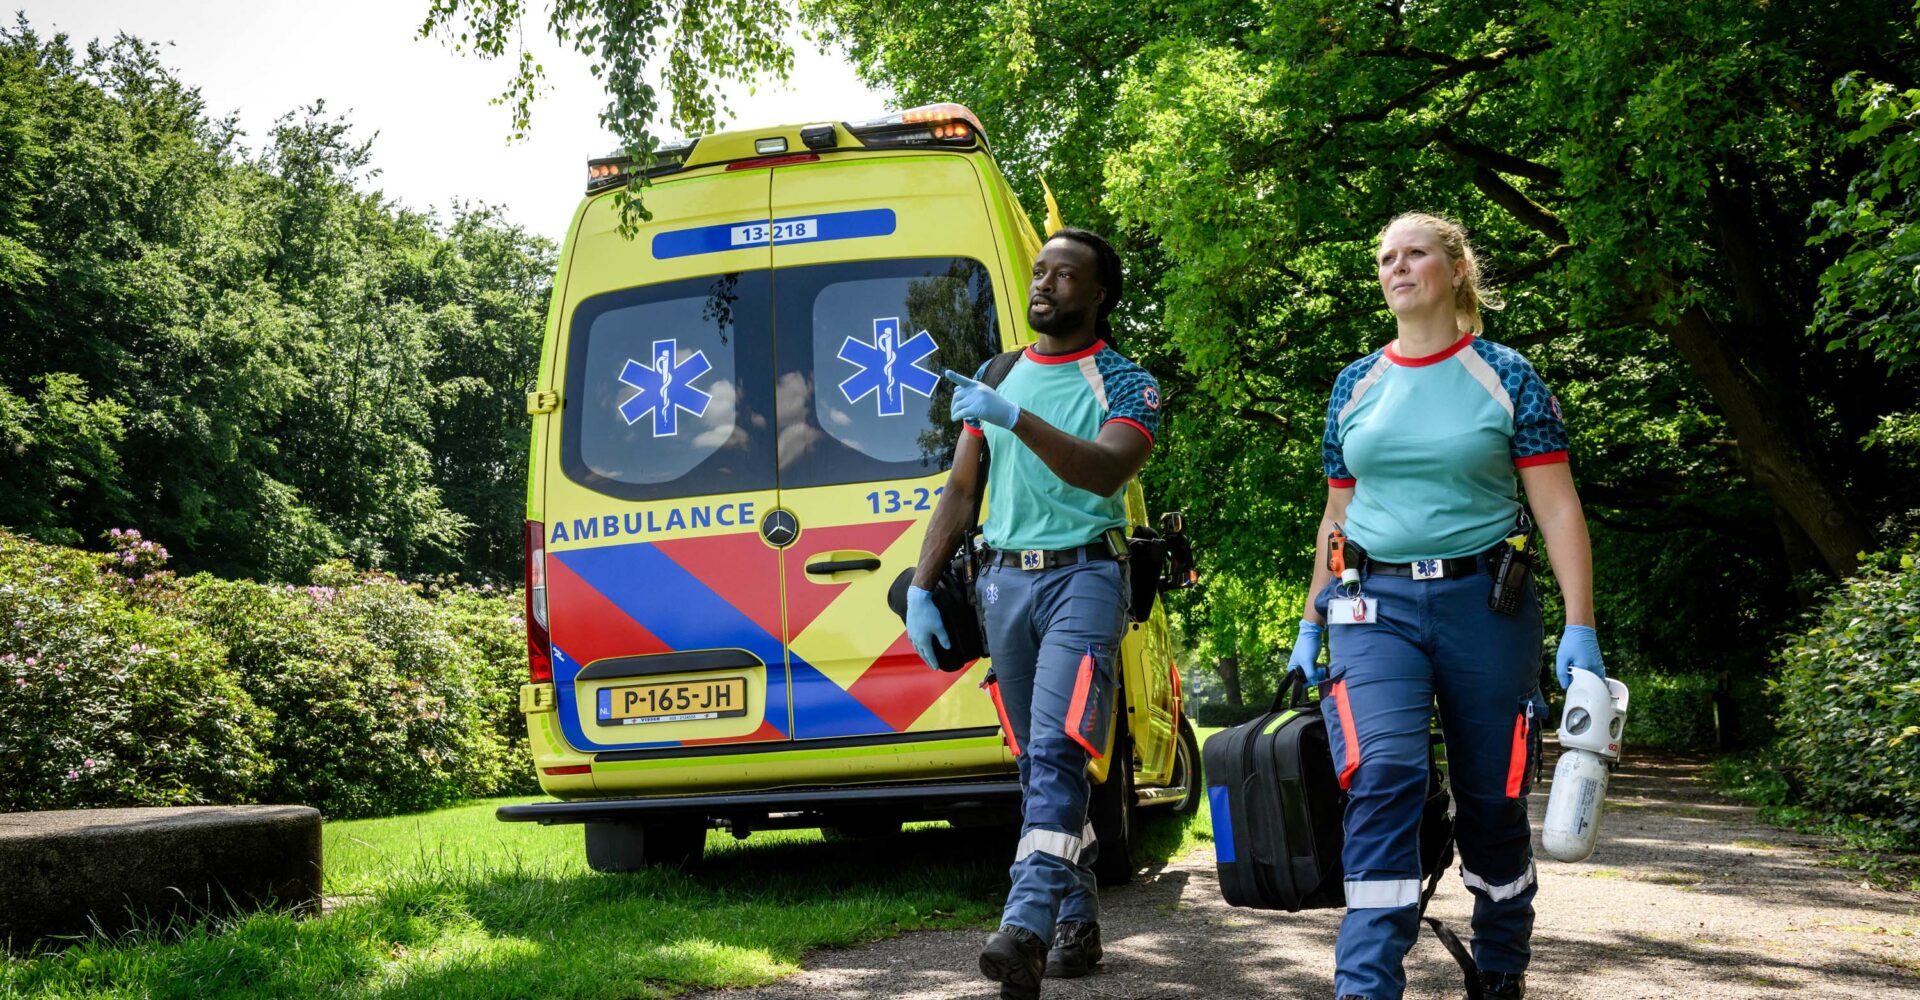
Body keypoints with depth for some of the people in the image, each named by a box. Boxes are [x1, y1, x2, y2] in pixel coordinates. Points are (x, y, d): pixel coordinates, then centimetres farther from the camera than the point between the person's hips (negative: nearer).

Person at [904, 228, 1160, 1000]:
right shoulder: (995, 381, 16)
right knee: (1036, 761, 9)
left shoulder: (1126, 385, 0)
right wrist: (920, 588, 8)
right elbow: (960, 489, 16)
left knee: (1055, 752, -20)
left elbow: (1104, 472, -19)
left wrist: (1016, 419, -31)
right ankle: (1077, 922, 19)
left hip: (1084, 574, -5)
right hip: (1005, 580, 6)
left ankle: (1027, 927, -30)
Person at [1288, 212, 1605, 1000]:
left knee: (1492, 799, 7)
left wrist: (1580, 628, -10)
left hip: (1483, 602, -1)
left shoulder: (1505, 377, 1)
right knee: (1383, 775, -19)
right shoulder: (1356, 386, 11)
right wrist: (1310, 625, 15)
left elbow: (1558, 506, -3)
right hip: (1376, 604, 2)